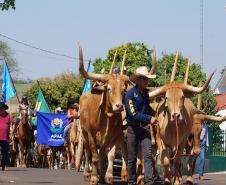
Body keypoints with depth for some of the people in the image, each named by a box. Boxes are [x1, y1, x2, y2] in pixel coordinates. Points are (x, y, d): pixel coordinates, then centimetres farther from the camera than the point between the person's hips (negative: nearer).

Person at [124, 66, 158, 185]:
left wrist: (152, 119, 6)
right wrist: (149, 118, -17)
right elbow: (133, 113, -15)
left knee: (148, 155, -9)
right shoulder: (130, 94, -9)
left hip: (145, 127, 4)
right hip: (133, 127, -4)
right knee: (132, 157, 5)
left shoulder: (145, 93, 11)